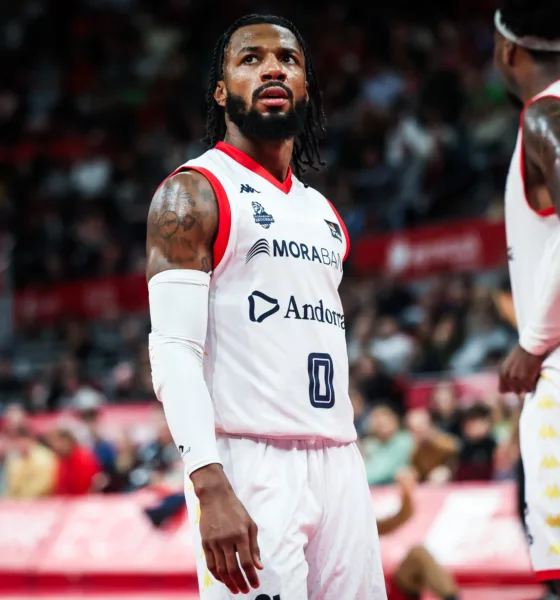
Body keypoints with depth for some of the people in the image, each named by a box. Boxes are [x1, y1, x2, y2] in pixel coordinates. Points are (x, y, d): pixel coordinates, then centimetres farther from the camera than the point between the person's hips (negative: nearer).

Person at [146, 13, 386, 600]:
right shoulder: (192, 193, -2)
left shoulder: (324, 213, 20)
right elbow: (174, 349, -12)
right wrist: (211, 489, -23)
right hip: (249, 464, -7)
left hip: (339, 462, 7)